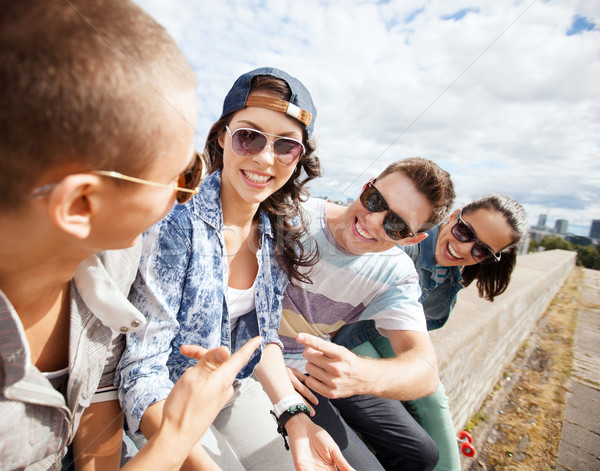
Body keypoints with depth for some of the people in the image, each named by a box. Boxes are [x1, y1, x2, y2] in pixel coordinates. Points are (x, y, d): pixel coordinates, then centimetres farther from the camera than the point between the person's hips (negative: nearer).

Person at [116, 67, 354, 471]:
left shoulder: (280, 231, -8)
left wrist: (294, 416, -14)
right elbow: (141, 371, -24)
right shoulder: (174, 221, -26)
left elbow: (262, 333, -2)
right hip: (165, 408, -4)